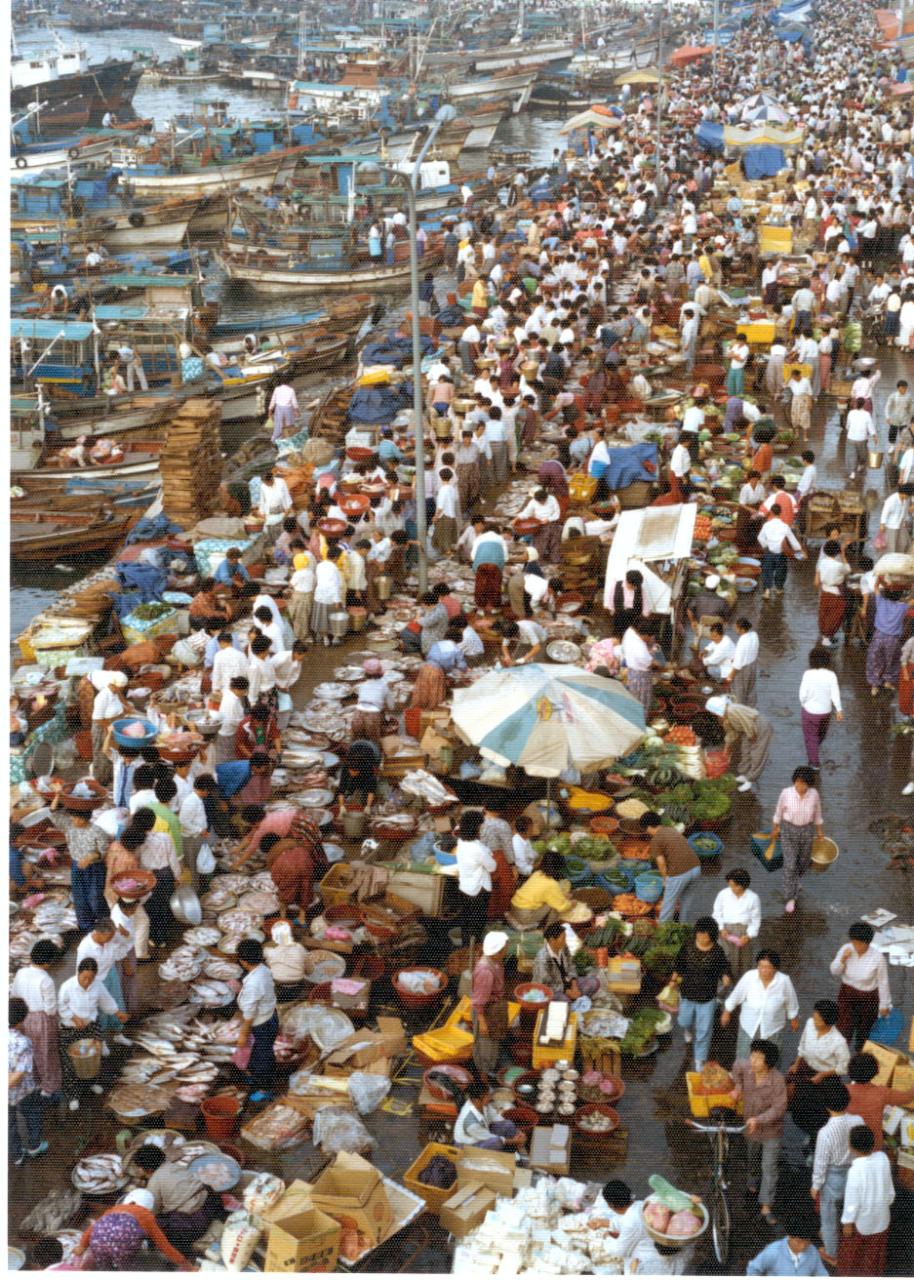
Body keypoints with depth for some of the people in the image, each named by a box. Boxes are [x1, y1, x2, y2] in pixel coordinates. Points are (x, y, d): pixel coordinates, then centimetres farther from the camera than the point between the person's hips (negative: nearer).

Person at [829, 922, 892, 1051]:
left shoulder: (878, 957, -25)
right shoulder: (847, 949, -17)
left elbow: (883, 982, -13)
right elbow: (835, 971, -6)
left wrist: (884, 1005, -4)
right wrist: (842, 959, -26)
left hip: (868, 998, -1)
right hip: (847, 994, 1)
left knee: (863, 1031, 21)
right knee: (844, 1031, -2)